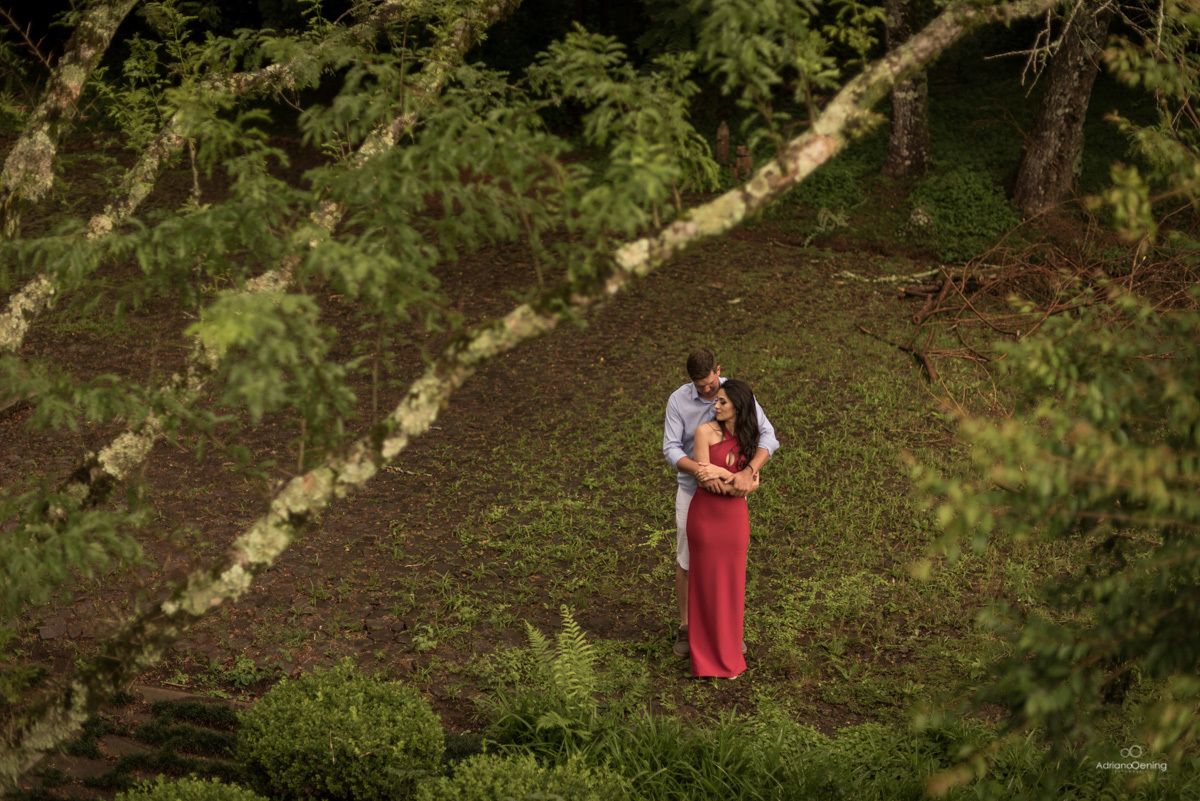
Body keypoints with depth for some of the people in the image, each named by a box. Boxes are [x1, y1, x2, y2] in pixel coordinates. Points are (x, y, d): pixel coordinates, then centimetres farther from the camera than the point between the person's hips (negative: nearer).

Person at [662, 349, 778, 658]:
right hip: (692, 490, -1)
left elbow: (768, 437, -23)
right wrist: (702, 472, -40)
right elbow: (671, 450, -21)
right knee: (687, 559, 5)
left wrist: (748, 472, -41)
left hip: (731, 490, 1)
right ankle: (686, 628, 22)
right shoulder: (678, 400, -16)